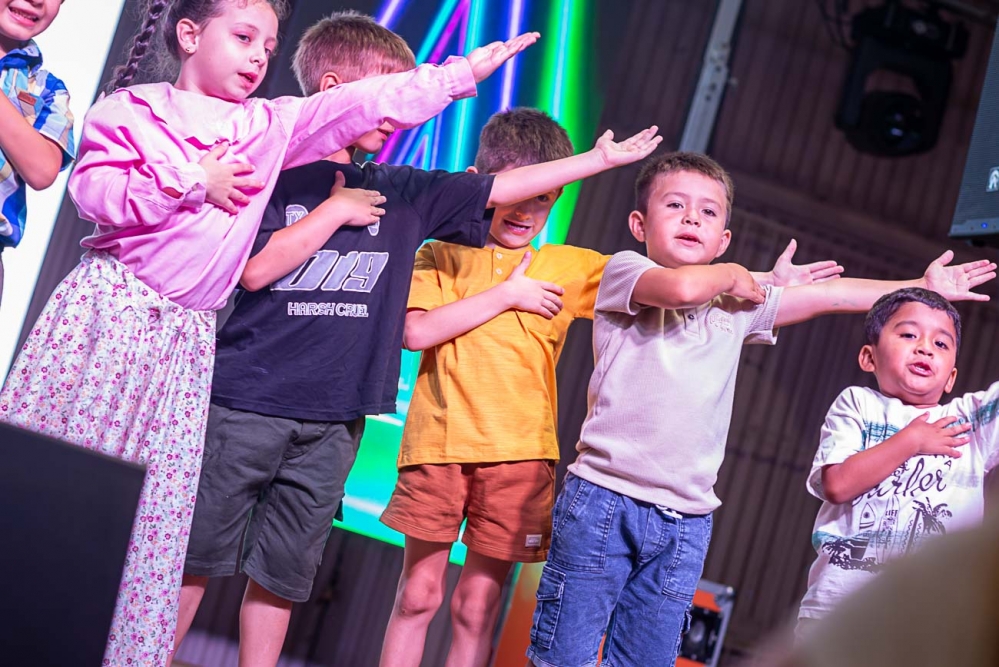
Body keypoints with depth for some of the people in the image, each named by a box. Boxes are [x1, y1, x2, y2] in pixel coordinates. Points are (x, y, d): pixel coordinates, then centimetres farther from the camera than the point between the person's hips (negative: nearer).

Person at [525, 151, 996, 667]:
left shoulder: (736, 307, 16)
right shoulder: (624, 271, -1)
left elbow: (828, 295, 25)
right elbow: (684, 287, -22)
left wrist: (924, 289, 29)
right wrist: (731, 274, -1)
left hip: (686, 523, 5)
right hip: (604, 501, -5)